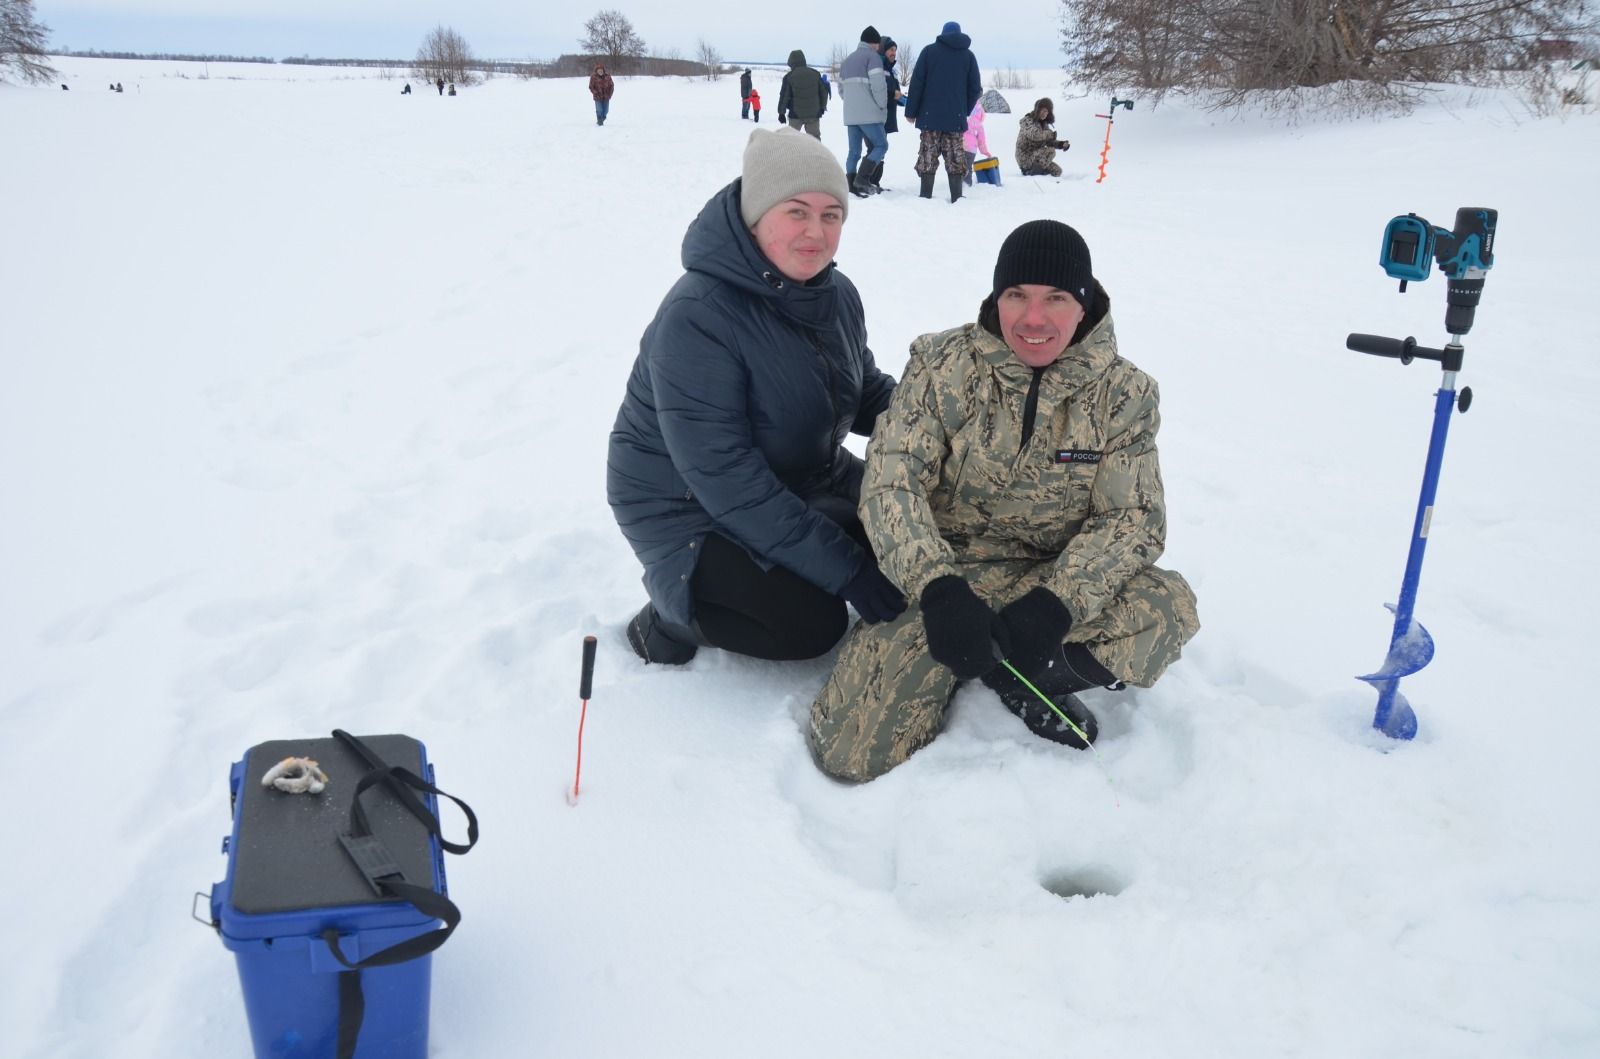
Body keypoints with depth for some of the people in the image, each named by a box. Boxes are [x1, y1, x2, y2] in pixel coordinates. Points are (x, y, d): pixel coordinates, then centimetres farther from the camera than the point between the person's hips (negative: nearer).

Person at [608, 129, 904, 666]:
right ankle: (671, 618, 2)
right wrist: (846, 570, -32)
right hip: (689, 508, -8)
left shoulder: (837, 293, -3)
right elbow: (723, 479, -32)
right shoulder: (695, 317, -29)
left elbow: (868, 394, 8)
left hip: (804, 481, 8)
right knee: (811, 624, -24)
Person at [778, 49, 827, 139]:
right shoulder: (815, 74, 4)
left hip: (796, 114, -2)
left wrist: (781, 112, 1)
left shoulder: (789, 76, -6)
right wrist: (822, 107, 21)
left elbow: (784, 96, -6)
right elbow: (823, 92, 9)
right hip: (814, 113, 2)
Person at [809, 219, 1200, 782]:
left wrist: (1055, 605, -27)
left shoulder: (1123, 393, -3)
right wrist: (938, 589, -33)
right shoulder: (943, 366, -7)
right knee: (849, 754, -18)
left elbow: (1134, 518, -8)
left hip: (1049, 585, 1)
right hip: (938, 581, -1)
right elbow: (890, 482, -15)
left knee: (1169, 605, -28)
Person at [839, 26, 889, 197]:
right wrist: (882, 106, -4)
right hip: (869, 114, -7)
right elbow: (878, 85, -16)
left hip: (850, 115, 7)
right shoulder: (873, 56, -6)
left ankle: (851, 184, 2)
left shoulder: (847, 59, 19)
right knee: (881, 145, 1)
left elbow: (841, 88, 22)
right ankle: (862, 178, -12)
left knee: (854, 150, 8)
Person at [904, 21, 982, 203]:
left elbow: (916, 83, -3)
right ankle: (957, 197, 2)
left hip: (930, 116, -1)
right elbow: (975, 88, 7)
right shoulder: (968, 55, 8)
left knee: (928, 157, 2)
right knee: (955, 158, 5)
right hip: (956, 118, 2)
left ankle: (926, 196, -1)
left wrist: (911, 111, 1)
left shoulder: (929, 51, 2)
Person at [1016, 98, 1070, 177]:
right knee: (1050, 151, -28)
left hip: (1035, 156, 9)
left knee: (1058, 171, 8)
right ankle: (1031, 171, -17)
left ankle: (1029, 171, 9)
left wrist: (1061, 144, -6)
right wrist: (1050, 134, -21)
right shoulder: (1027, 121, -12)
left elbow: (1049, 142, 12)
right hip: (1025, 158, -9)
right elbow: (1034, 135, -32)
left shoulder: (1043, 124, 13)